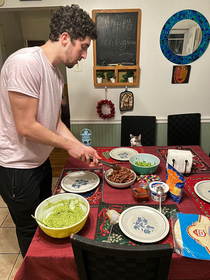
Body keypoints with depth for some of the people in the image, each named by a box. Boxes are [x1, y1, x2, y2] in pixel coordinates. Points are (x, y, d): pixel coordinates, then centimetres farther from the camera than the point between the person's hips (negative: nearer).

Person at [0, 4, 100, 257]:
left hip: (40, 161, 9)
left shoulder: (56, 73, 6)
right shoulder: (26, 62, -23)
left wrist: (81, 147, -2)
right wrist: (70, 145, -16)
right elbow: (26, 127, -25)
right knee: (30, 230, 14)